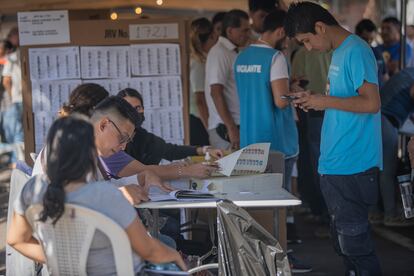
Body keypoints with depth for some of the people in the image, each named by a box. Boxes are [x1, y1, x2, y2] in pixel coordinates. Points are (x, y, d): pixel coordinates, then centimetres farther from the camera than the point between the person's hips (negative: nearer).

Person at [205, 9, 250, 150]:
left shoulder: (233, 52, 17)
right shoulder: (219, 53, -10)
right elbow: (216, 92, -17)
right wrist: (231, 128, -20)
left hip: (236, 126, 8)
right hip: (225, 128, -8)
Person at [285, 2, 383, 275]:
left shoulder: (356, 51, -14)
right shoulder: (339, 52, 15)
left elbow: (371, 103, -21)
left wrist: (326, 101, -16)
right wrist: (315, 100, 9)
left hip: (352, 167, -10)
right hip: (335, 164, 10)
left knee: (353, 240, -6)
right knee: (344, 237, 15)